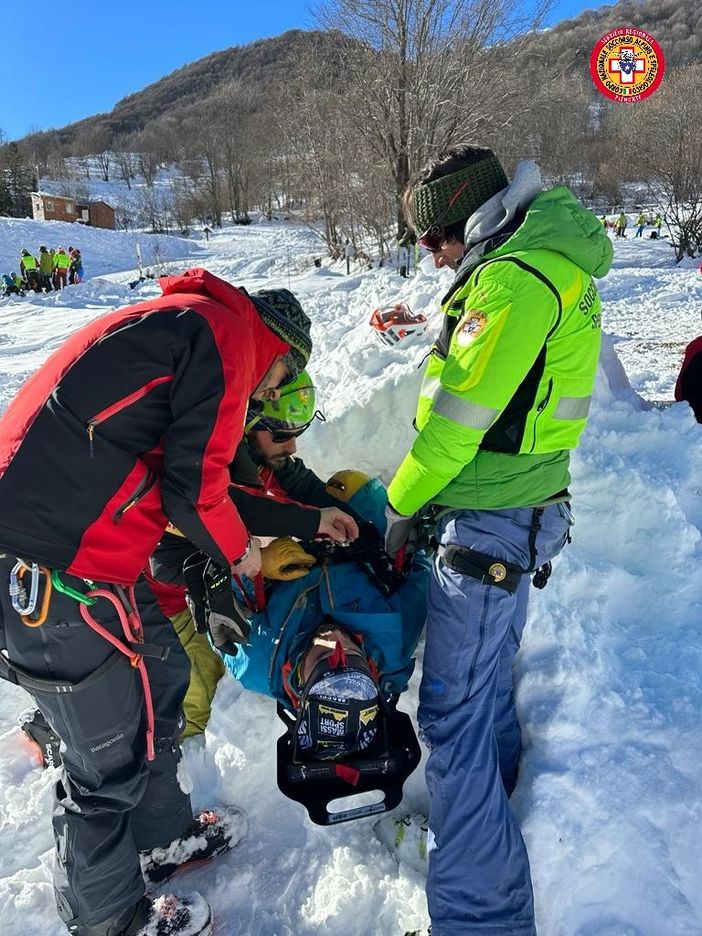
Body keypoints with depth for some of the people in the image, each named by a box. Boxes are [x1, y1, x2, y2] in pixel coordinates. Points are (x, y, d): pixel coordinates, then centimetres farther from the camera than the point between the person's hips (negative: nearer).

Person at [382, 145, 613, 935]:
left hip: (487, 523, -10)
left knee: (454, 711, -3)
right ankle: (491, 828, 43)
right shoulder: (556, 261, 14)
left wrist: (400, 503, -4)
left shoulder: (511, 278, -18)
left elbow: (457, 414, -20)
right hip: (525, 509, 10)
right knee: (490, 683, 22)